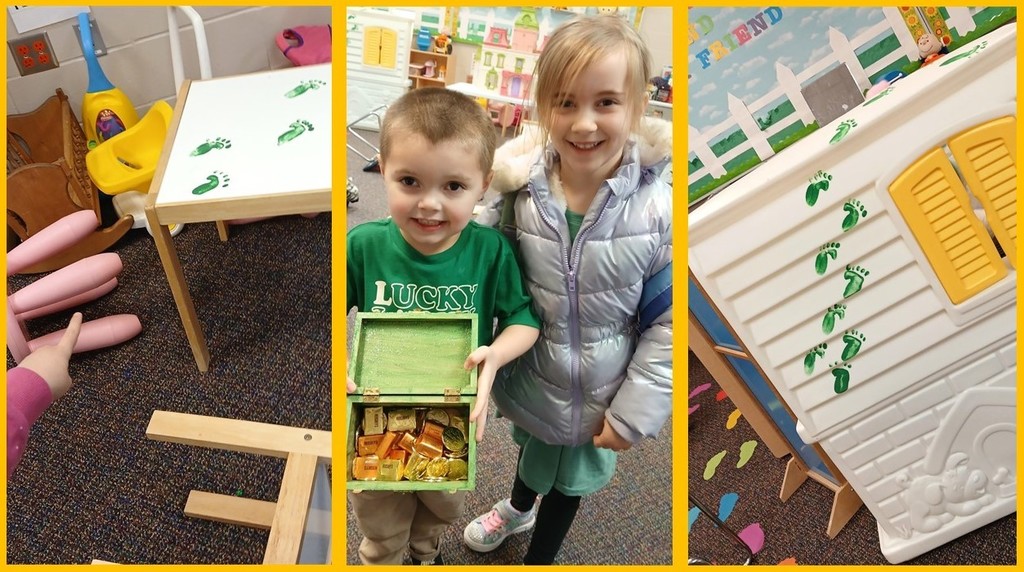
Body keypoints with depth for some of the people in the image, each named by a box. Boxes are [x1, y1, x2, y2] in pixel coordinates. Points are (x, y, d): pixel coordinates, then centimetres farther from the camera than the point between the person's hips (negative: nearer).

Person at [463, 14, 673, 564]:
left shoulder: (657, 208, -24)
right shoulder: (517, 188, -21)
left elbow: (669, 321, -17)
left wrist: (634, 411, -14)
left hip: (595, 399, -2)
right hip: (528, 380, 2)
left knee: (570, 477, 25)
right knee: (532, 448, 33)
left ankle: (539, 556, 57)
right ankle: (519, 508, 69)